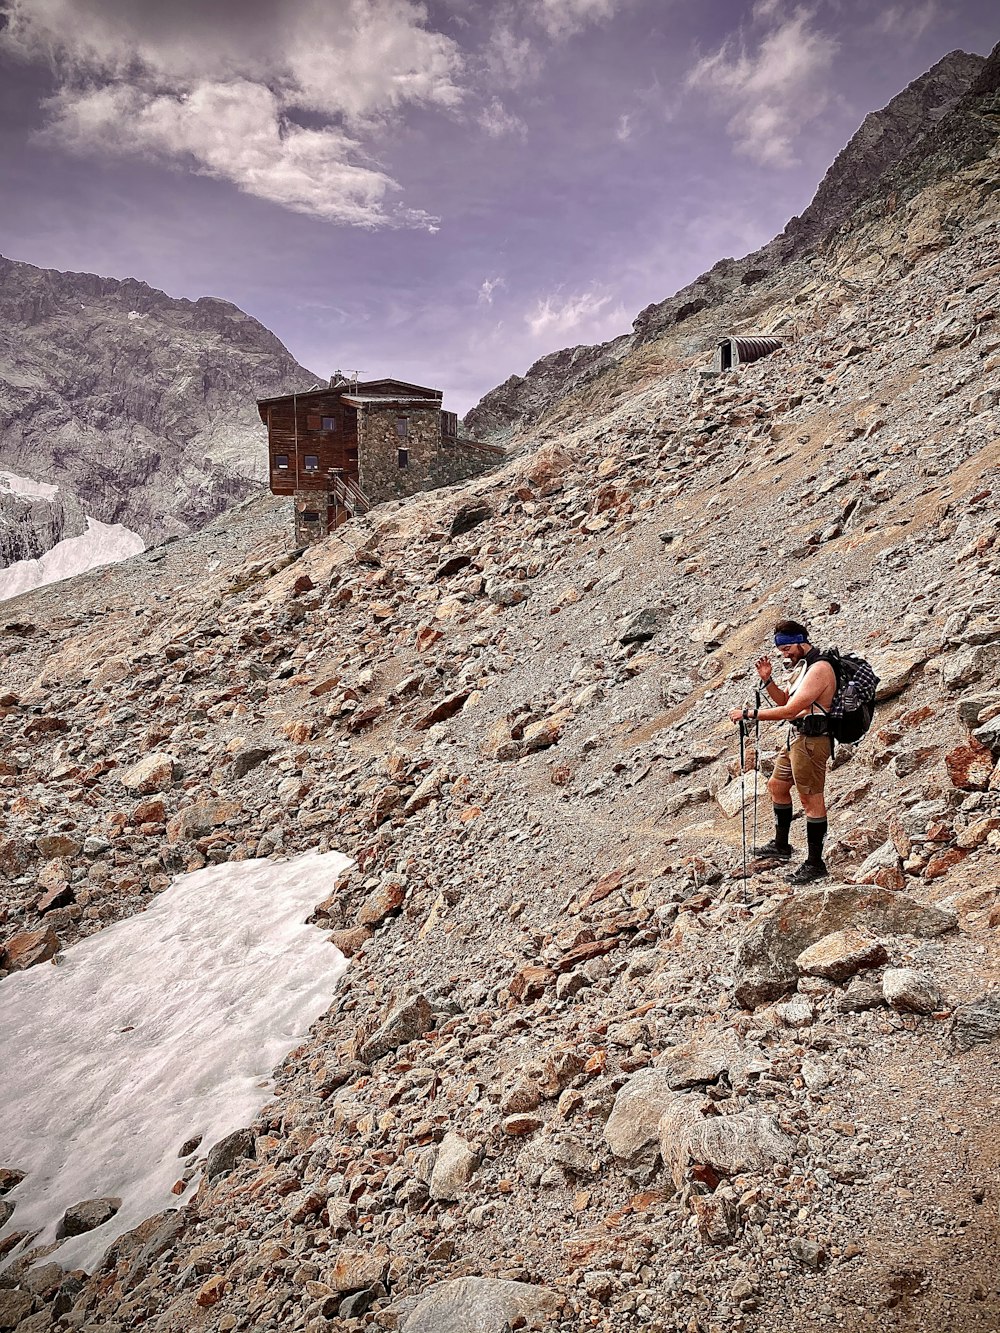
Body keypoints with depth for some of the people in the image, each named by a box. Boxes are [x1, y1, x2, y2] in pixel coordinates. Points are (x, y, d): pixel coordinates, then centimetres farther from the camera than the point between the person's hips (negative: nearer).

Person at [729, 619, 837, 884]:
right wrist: (767, 680, 2)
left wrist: (748, 714, -21)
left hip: (811, 740, -11)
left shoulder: (819, 669, -20)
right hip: (796, 737, 11)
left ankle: (815, 864, 5)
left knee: (811, 799, -4)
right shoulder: (802, 665, 13)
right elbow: (784, 700, 19)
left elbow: (789, 710, -25)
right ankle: (781, 846, 35)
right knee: (777, 786, 21)